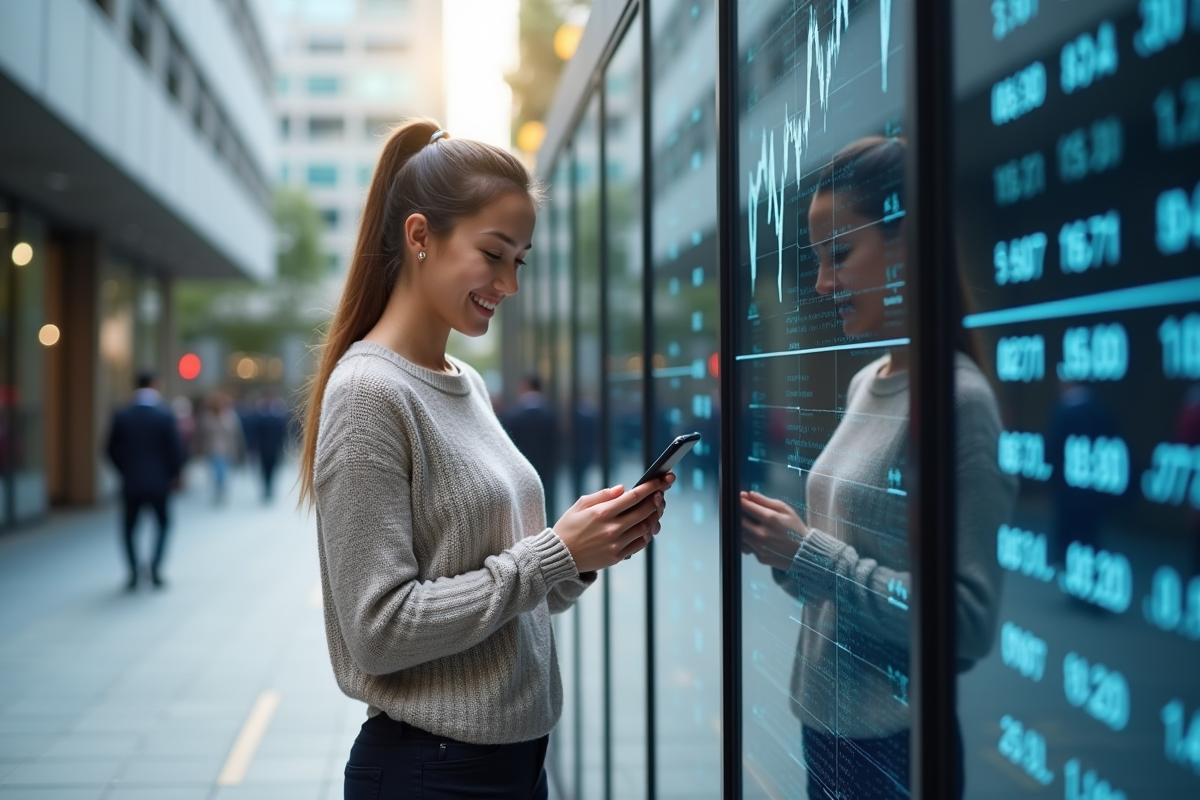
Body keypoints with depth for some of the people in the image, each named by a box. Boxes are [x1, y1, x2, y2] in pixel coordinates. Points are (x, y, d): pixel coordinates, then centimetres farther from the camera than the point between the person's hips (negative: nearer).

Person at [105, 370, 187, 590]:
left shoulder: (121, 416, -2)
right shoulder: (164, 416, -9)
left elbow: (111, 449, 2)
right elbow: (176, 449, -8)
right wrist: (174, 474, 8)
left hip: (131, 483, 1)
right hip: (159, 483, -1)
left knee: (129, 528, 14)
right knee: (163, 523, 18)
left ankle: (133, 573, 8)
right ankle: (155, 566, 2)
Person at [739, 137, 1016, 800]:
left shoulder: (960, 399, -18)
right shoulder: (864, 384, 4)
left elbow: (970, 620, -22)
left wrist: (809, 553, -20)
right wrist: (782, 543, -4)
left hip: (892, 743, -7)